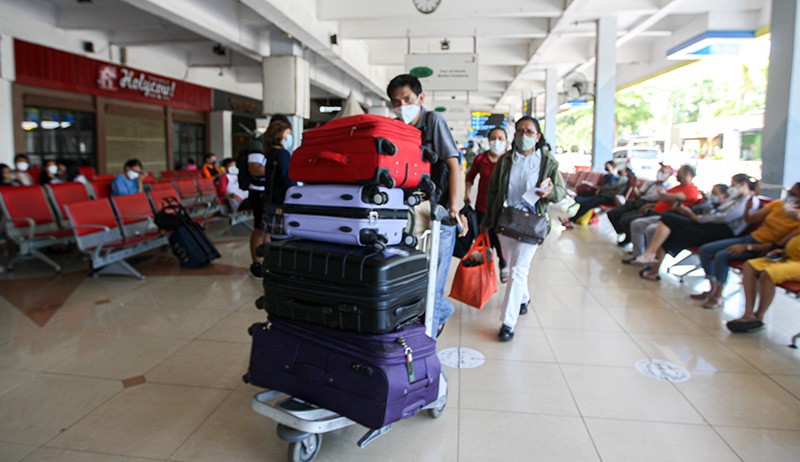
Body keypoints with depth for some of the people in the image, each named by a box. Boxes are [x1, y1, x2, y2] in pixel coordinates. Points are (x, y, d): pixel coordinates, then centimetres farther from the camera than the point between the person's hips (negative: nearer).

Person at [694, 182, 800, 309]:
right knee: (704, 250, -7)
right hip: (749, 237, 7)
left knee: (721, 256, -30)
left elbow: (779, 245, -18)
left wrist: (747, 247, -22)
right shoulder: (777, 204, 3)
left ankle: (718, 297, -15)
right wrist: (748, 206, -13)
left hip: (762, 249, -7)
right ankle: (713, 289, 4)